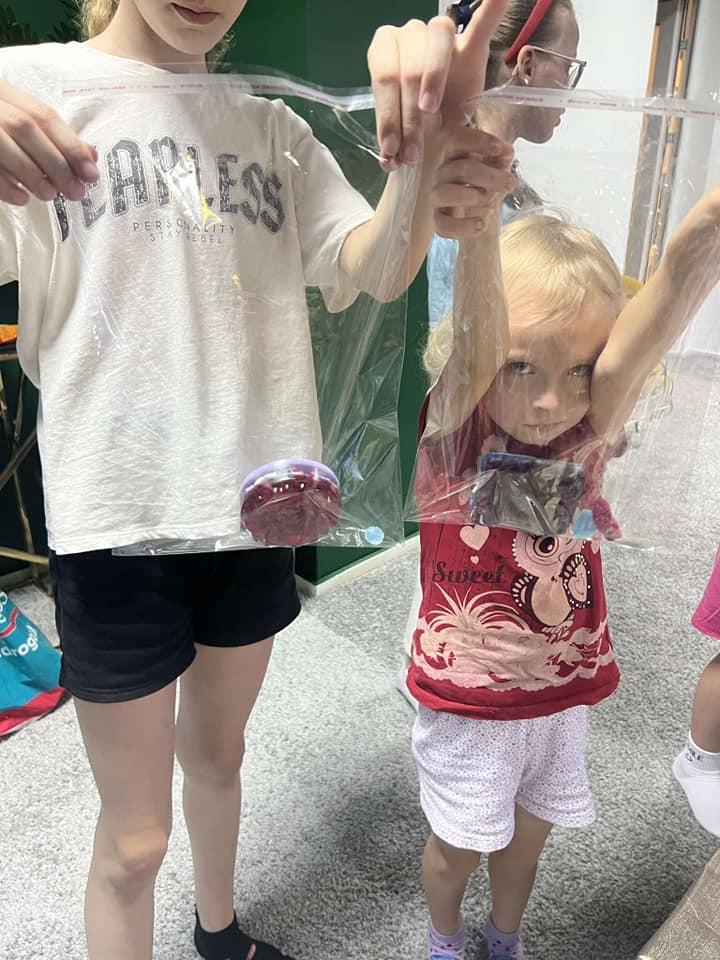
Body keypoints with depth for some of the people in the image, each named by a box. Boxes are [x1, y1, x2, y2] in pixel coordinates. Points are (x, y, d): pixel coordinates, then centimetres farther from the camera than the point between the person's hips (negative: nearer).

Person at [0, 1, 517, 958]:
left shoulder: (273, 130, 8)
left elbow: (374, 269, -7)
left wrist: (423, 149, -28)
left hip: (253, 505, 5)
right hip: (121, 523, -4)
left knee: (217, 753, 26)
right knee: (135, 835, 11)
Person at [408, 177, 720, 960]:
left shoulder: (587, 435, -12)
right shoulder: (457, 431, -20)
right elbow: (476, 317, -40)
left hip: (563, 690, 4)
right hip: (469, 698, -3)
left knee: (528, 832, 25)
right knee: (459, 842, 19)